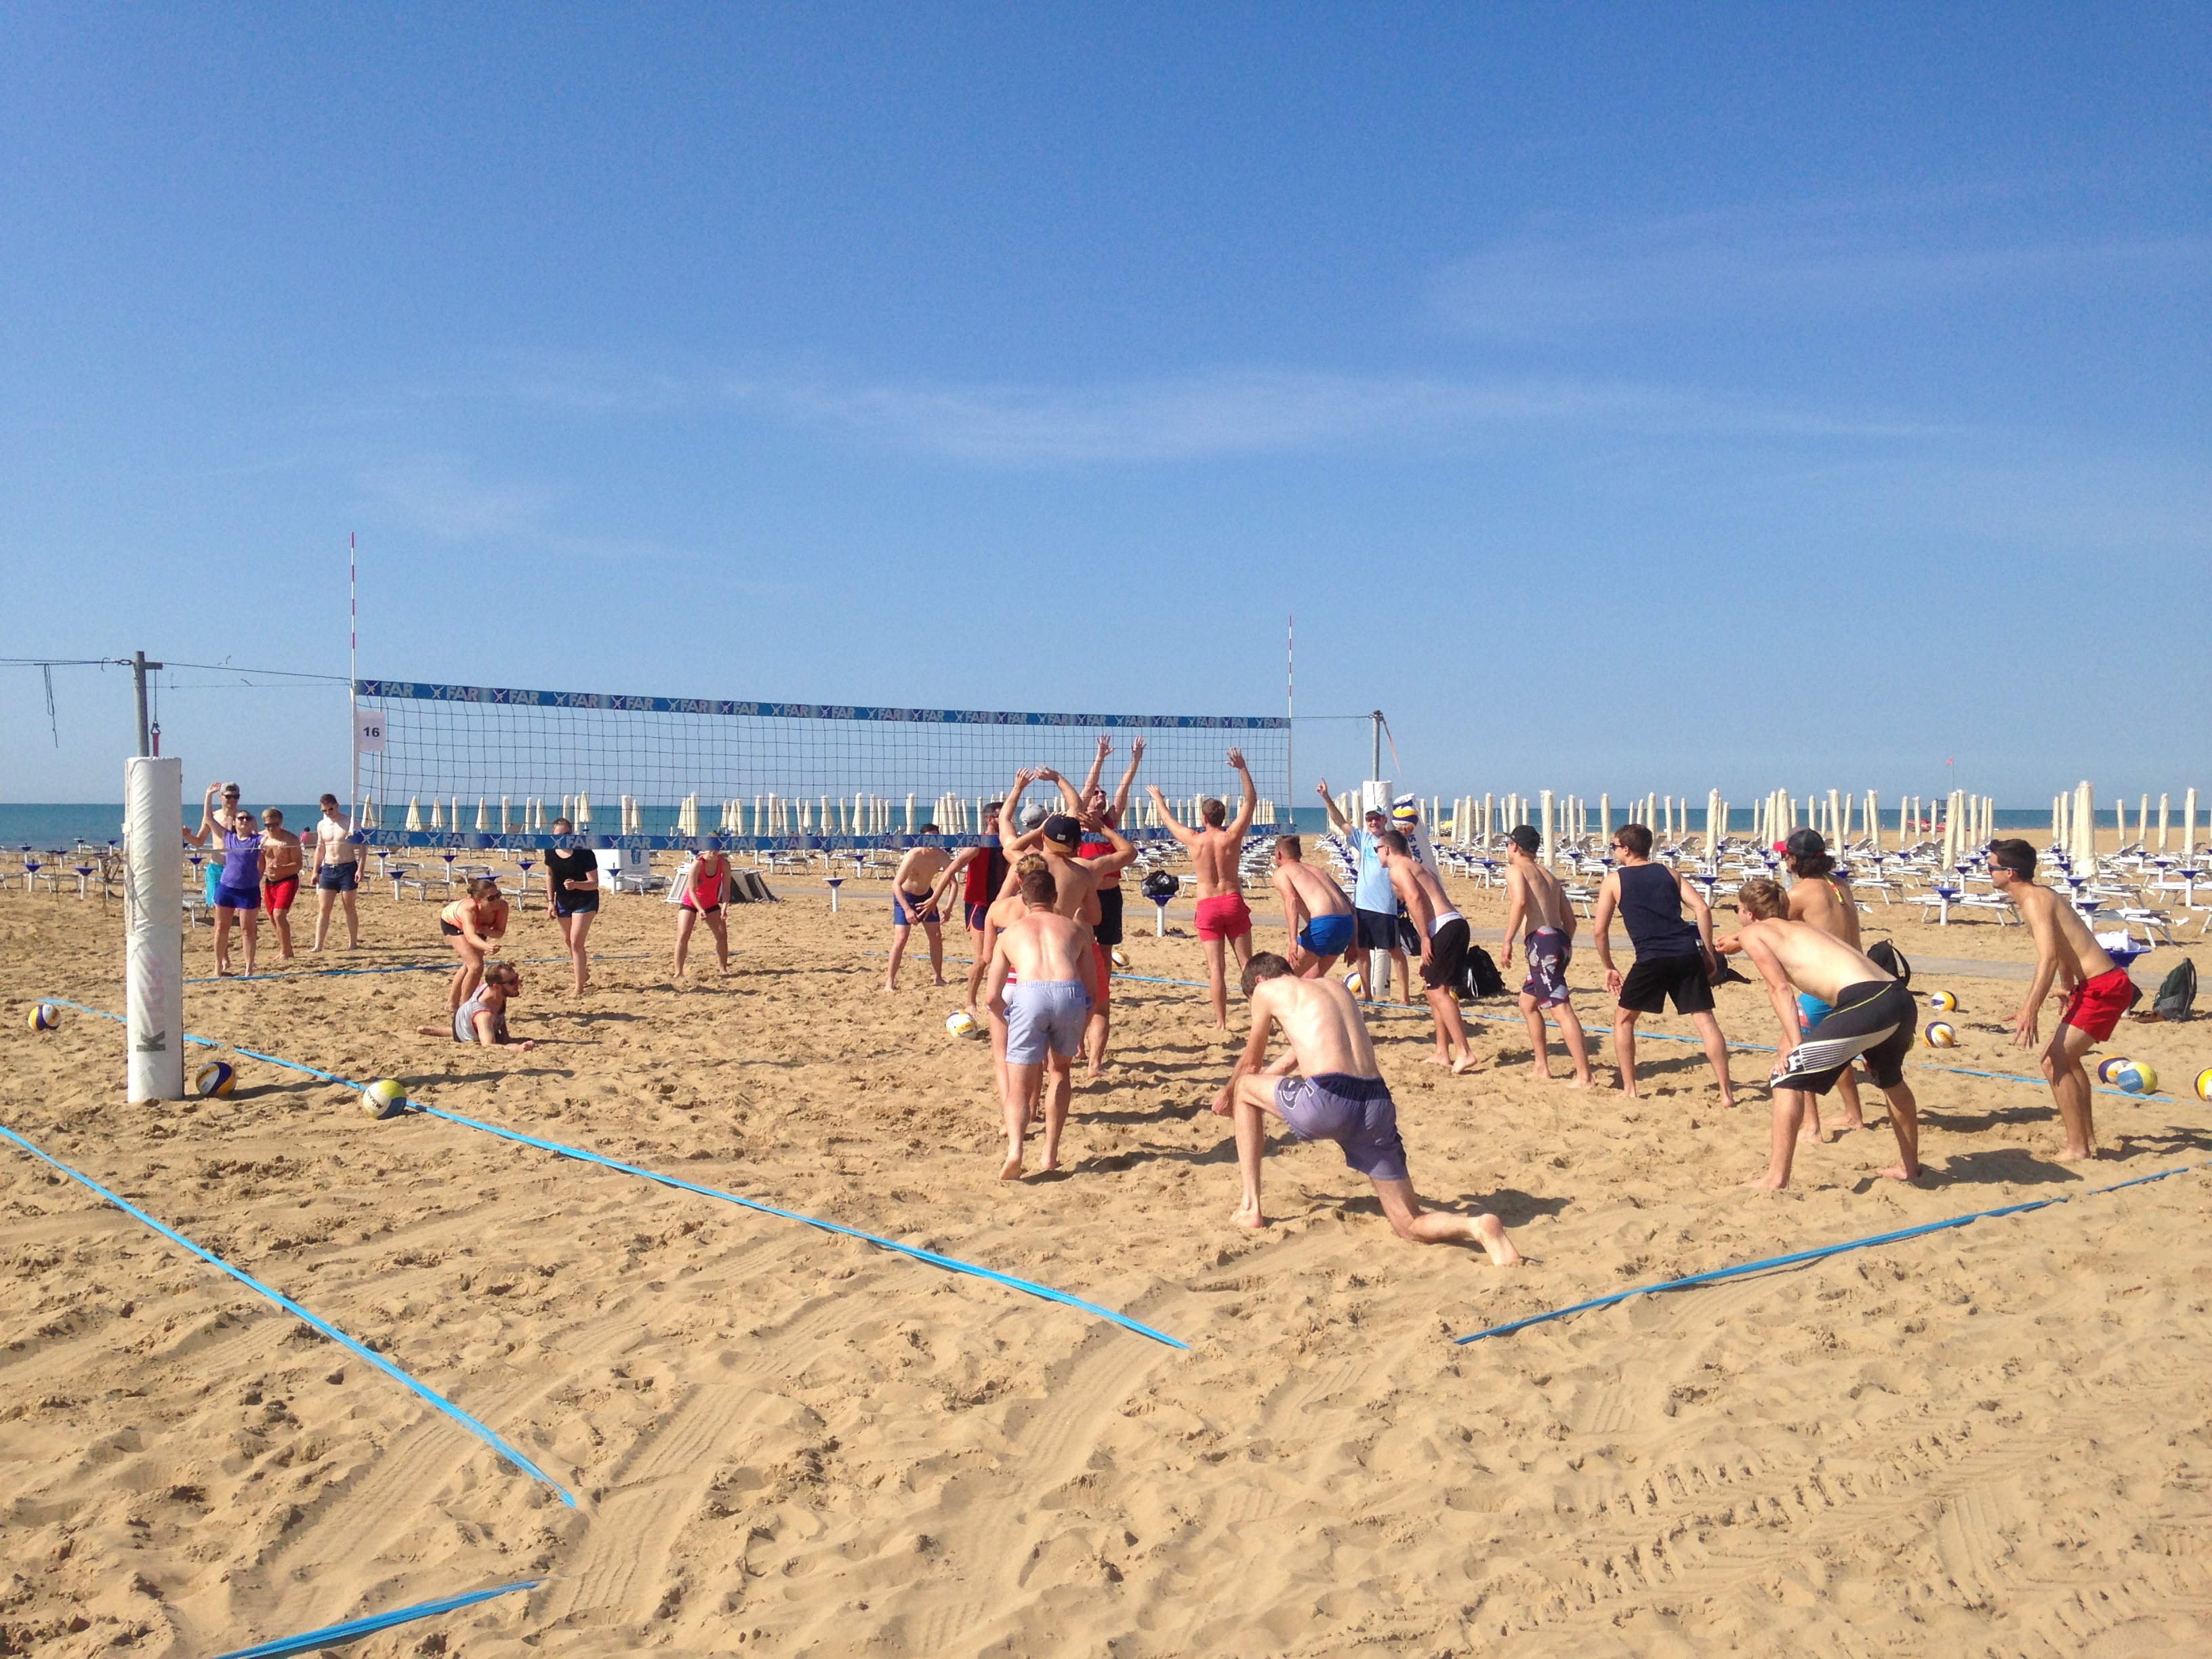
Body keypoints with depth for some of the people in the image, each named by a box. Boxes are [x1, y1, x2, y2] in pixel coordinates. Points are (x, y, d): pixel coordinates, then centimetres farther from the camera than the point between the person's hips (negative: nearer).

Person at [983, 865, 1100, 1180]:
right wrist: (1077, 1031, 40)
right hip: (1070, 993, 1)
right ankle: (1051, 1153, 23)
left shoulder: (1010, 932, 27)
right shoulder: (1075, 928, 29)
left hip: (1029, 994, -1)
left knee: (1018, 1090, 8)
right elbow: (1092, 992, 25)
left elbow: (992, 998, 21)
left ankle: (1014, 1150, -19)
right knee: (1060, 1071, 28)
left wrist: (1014, 1021, 38)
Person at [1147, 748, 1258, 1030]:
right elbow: (1251, 801, 5)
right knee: (1246, 963, 6)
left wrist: (1157, 798, 32)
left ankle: (1221, 1022, 1)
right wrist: (1243, 769, 3)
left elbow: (1168, 819, 14)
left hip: (1208, 906, -1)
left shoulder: (1194, 840, -4)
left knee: (1216, 967, -1)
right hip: (1233, 901, 1)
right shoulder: (1233, 836, -4)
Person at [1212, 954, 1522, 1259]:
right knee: (1410, 1226, 13)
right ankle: (1478, 1226, -18)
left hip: (1327, 1101, -5)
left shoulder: (1267, 989, 15)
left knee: (1244, 1088, 24)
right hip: (1377, 1106, 5)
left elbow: (1250, 1064, 28)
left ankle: (1250, 1207, 18)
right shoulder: (1335, 987, 32)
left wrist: (1226, 1094, 48)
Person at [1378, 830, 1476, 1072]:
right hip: (1456, 924, 10)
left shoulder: (1397, 868, 0)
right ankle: (1442, 1053, 19)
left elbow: (1414, 897, -17)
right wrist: (1427, 956, 27)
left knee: (1438, 991, -11)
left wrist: (1425, 938, -19)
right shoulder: (1416, 866, 29)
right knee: (1435, 989, 16)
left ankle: (1463, 1052, -17)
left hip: (1444, 927, -10)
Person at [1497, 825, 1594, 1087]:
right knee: (1528, 1001, 23)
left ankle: (1585, 1076, -17)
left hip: (1542, 941, -9)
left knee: (1562, 1009, -12)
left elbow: (1520, 901, -19)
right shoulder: (1549, 875, 24)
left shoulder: (1515, 869, 1)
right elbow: (1570, 918, 22)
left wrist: (1507, 943, -17)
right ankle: (1541, 1066, 26)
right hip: (1561, 940, 9)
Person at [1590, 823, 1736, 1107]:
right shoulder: (1668, 873, 19)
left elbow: (1599, 930, 7)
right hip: (1687, 954, 3)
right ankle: (1726, 1092, 0)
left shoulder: (1614, 880, 11)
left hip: (1652, 959, -3)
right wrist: (1708, 954, 13)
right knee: (1705, 1020, 3)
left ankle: (1629, 1090, 16)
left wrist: (1609, 968, 17)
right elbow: (1702, 908, 8)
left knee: (1623, 1019, 15)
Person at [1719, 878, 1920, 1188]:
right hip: (1901, 998, 8)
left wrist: (1795, 1045, -10)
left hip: (1866, 1004, -8)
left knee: (1787, 1077, 0)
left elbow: (1780, 988, -4)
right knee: (1890, 1079, 35)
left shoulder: (1751, 933, 8)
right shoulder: (1799, 927, 30)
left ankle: (1776, 1178, -3)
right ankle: (1908, 1164, 49)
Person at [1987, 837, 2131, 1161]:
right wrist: (2068, 990, 38)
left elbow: (2049, 957, -28)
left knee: (2054, 1060, -11)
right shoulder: (2042, 896, 14)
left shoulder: (2034, 901, -16)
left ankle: (2077, 1149, -5)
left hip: (2103, 988, -11)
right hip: (2102, 985, 11)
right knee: (2064, 1056, 22)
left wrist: (2031, 1009, -33)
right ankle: (2088, 1139, 30)